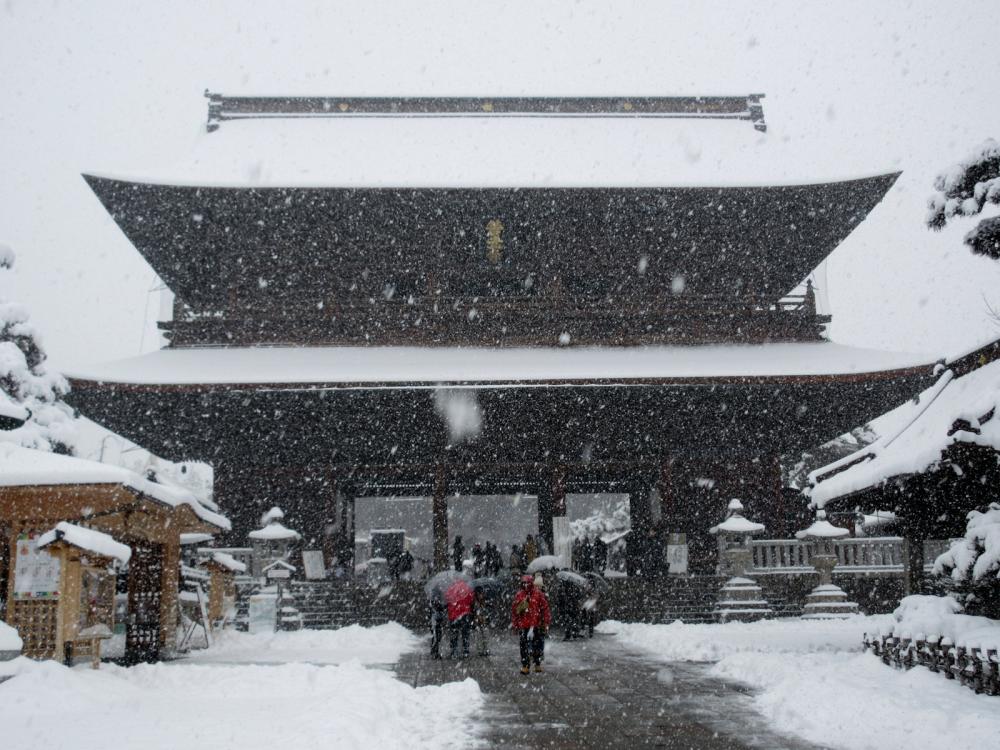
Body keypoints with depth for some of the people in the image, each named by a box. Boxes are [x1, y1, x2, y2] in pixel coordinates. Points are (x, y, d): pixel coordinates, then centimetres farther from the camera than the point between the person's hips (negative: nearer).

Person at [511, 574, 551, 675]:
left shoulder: (539, 595, -2)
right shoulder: (519, 595, 5)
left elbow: (545, 609, 0)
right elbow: (514, 610, 12)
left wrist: (546, 623, -2)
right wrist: (514, 623, 11)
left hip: (537, 625, -1)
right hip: (523, 626, 2)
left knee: (538, 645, 6)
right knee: (524, 646, 1)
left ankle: (538, 664, 21)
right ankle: (525, 666, 6)